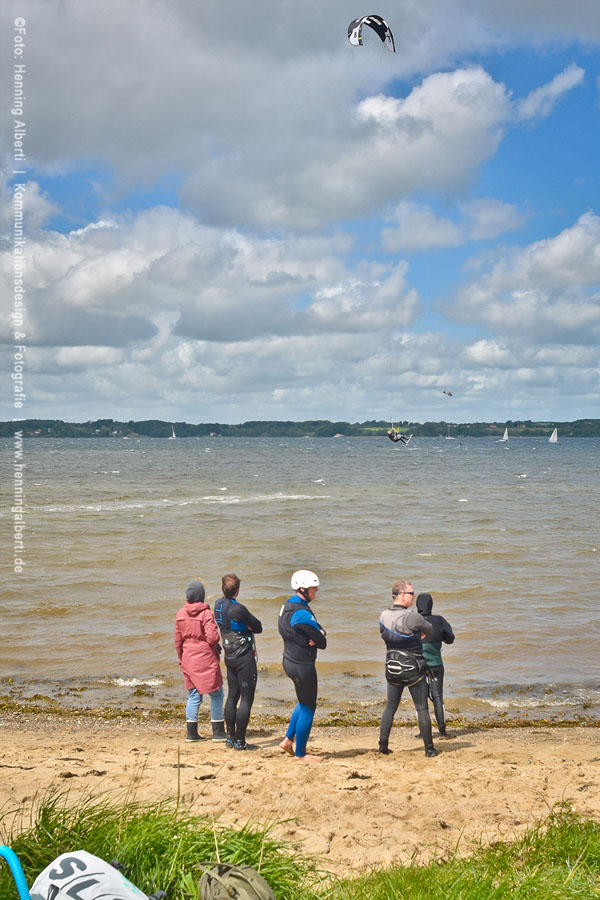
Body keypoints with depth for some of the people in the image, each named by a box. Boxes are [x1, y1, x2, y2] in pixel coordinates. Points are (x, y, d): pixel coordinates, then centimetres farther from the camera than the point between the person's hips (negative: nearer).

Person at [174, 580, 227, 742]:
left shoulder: (180, 614, 3)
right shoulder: (206, 613, -14)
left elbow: (178, 640, 9)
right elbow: (212, 637, -20)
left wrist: (181, 659, 19)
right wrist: (217, 646, 3)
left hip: (188, 659, 6)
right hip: (206, 658, -5)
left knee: (193, 695, 12)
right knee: (216, 694, 5)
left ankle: (192, 733, 11)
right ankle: (218, 732, 6)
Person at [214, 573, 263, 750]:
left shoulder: (219, 604, 4)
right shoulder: (238, 609, -20)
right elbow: (258, 628, -11)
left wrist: (243, 625, -3)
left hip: (229, 655, 8)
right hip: (244, 657, -8)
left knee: (232, 696, 15)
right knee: (246, 699, -2)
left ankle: (230, 737, 19)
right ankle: (239, 741, -1)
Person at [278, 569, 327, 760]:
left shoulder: (287, 606, 8)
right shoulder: (302, 614, -24)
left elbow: (318, 630, 10)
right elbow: (322, 642, -19)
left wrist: (320, 634, -11)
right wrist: (319, 637, 2)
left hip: (290, 661, 10)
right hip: (302, 665, -10)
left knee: (304, 702, 26)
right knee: (308, 708, 4)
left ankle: (288, 739, 27)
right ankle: (300, 753, 15)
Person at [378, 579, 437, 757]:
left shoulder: (383, 616, -1)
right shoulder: (412, 616, -19)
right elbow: (430, 630, -3)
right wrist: (421, 634, 21)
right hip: (414, 668, -5)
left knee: (390, 706, 15)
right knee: (422, 708, 4)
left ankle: (383, 745, 13)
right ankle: (429, 748, 8)